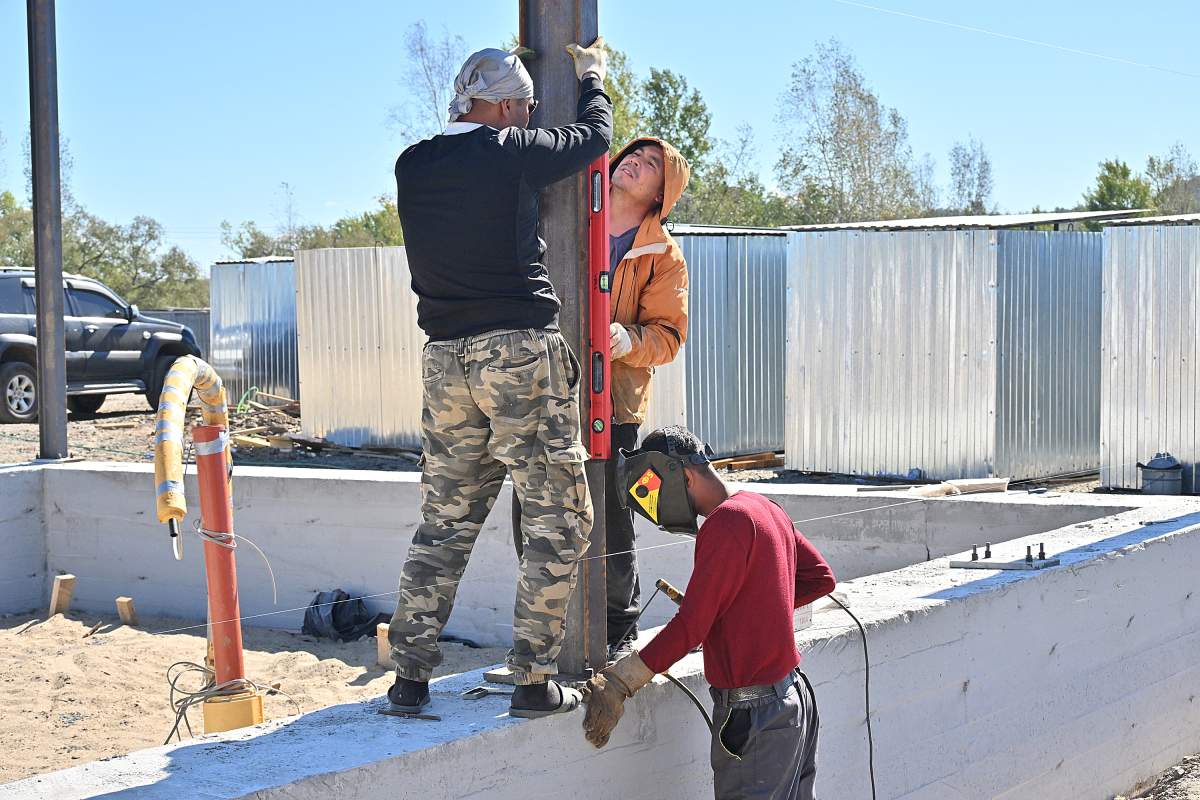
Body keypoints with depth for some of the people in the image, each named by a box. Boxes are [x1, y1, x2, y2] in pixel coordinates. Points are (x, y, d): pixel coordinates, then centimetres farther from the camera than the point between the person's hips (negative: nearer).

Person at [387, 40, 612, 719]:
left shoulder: (413, 167, 9)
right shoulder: (513, 152, -6)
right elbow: (596, 136, 9)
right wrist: (592, 78, 29)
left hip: (446, 358, 6)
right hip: (522, 351, -6)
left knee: (445, 521, 14)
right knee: (558, 520, 3)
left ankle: (411, 676, 13)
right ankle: (535, 681, 2)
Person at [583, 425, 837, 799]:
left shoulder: (725, 524, -18)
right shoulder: (764, 509, 10)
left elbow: (690, 626, -21)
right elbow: (821, 578, 19)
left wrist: (617, 684, -20)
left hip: (753, 713, -10)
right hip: (792, 696, 10)